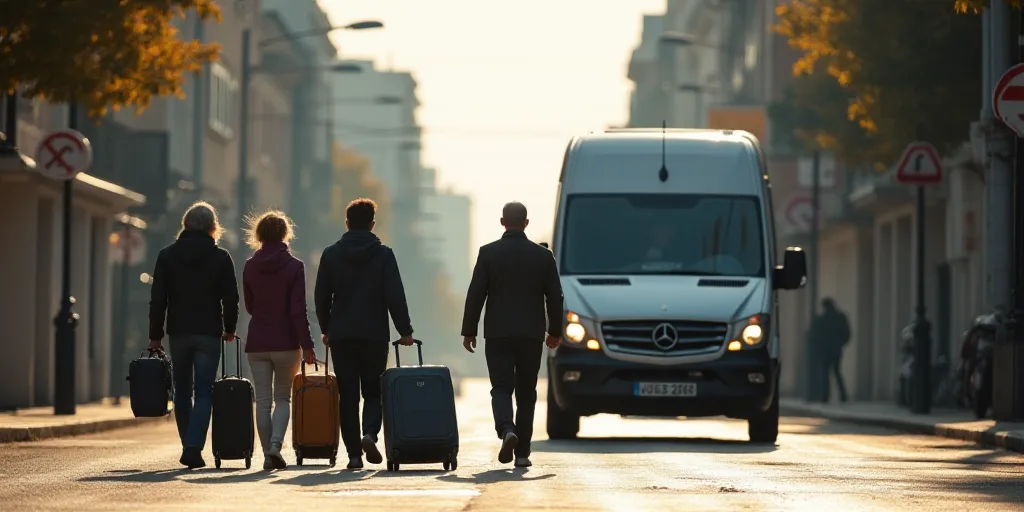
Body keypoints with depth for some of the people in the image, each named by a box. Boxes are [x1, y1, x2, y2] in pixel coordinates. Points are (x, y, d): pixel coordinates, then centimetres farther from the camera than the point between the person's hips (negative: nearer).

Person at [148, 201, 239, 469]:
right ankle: (194, 447, -16)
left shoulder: (167, 256, 2)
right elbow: (230, 298, -1)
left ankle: (189, 446, 15)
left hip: (178, 333, 2)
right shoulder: (221, 258, -2)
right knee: (204, 392, -2)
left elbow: (157, 299, 0)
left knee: (182, 392, 13)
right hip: (209, 334, -2)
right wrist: (229, 328, 15)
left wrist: (155, 335, 6)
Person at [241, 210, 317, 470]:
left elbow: (249, 306, 12)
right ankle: (276, 444, -12)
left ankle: (268, 453, 4)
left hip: (257, 343, 2)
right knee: (283, 397, 9)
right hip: (286, 342, -2)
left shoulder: (250, 266, 1)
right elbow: (298, 310, -12)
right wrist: (307, 346, -8)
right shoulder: (294, 266, -8)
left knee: (263, 400, 7)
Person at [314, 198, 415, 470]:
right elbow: (395, 296, -7)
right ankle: (369, 433, -17)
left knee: (348, 395, 5)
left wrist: (326, 329, 18)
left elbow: (321, 297, 6)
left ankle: (353, 452, 0)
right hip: (375, 334, -1)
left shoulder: (331, 255, 3)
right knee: (374, 391, 9)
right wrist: (405, 331, 0)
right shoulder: (383, 254, -3)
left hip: (341, 335, 1)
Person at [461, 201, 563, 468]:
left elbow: (475, 295, -5)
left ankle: (507, 431, -27)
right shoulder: (543, 256, 1)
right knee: (526, 393, 10)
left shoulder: (488, 253, -3)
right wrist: (555, 331, 16)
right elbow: (555, 296, 4)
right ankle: (522, 452, 9)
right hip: (531, 335, 1)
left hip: (498, 334, -1)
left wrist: (469, 331, 3)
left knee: (501, 388, 1)